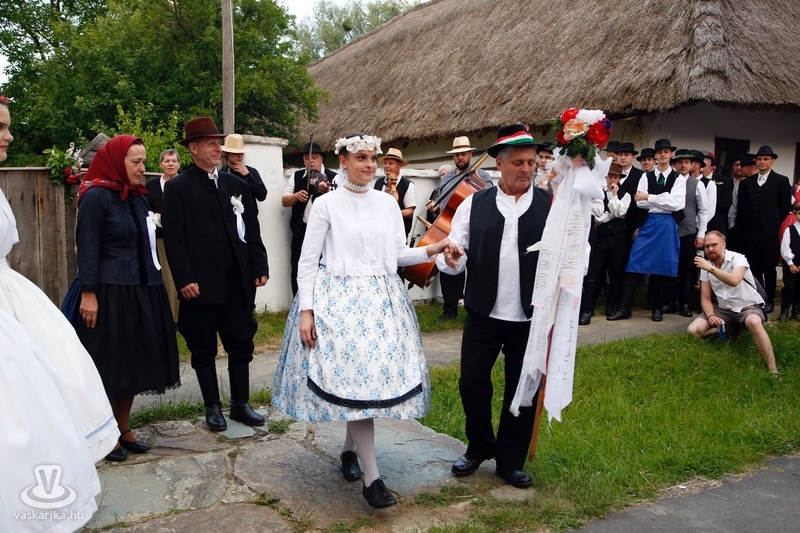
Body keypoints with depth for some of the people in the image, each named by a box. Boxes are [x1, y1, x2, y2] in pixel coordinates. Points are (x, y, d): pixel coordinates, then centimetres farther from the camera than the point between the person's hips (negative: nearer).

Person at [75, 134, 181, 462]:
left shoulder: (138, 196, 12)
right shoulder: (96, 196, -10)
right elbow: (87, 248, -13)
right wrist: (88, 294, -17)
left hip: (141, 293, 7)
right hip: (108, 294, -7)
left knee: (133, 363, 12)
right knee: (109, 367, 1)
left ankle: (123, 429, 25)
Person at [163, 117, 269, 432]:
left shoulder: (236, 184, 12)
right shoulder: (178, 187, -1)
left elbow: (252, 230, 10)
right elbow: (174, 238, -7)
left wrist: (260, 268, 3)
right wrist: (184, 279, -14)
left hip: (238, 280, 4)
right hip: (202, 284, -4)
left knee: (241, 345, 9)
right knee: (204, 349, 7)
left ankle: (240, 404, 22)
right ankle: (212, 408, 20)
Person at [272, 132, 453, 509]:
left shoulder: (387, 203, 9)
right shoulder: (327, 204, -2)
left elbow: (399, 254, 11)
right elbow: (308, 261, -3)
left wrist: (432, 250, -6)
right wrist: (306, 311, -10)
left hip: (381, 300, 5)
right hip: (339, 300, -4)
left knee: (378, 373, 6)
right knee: (353, 377, -10)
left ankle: (349, 450, 30)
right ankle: (372, 479, -6)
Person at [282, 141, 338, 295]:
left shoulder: (332, 177, -4)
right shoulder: (296, 176, 7)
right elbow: (285, 201, 6)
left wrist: (326, 192, -33)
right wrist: (296, 196, -15)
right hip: (301, 231, 3)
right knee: (298, 271, 7)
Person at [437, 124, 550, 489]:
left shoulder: (552, 205, -2)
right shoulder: (474, 204, 2)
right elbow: (456, 254, 1)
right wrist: (451, 259, -21)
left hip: (530, 317, -1)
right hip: (483, 314, 1)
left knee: (522, 390, 10)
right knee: (471, 383, 7)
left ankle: (510, 461, 30)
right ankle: (479, 448, 34)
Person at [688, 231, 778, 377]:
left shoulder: (737, 258, -14)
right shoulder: (706, 266, 1)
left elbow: (734, 281, -36)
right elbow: (705, 298, 2)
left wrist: (711, 268, -39)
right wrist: (710, 315, -17)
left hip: (748, 306, -5)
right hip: (724, 309, 5)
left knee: (753, 322, -40)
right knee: (693, 330, -17)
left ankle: (773, 371, -31)